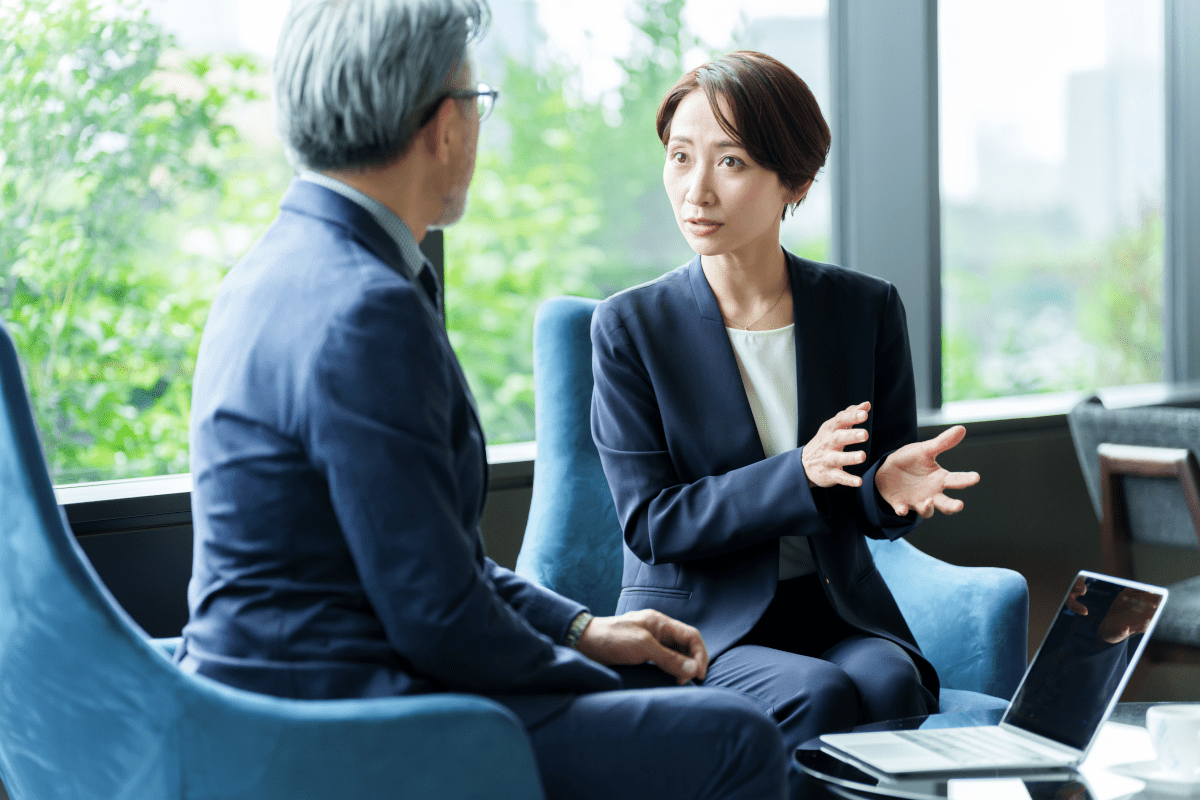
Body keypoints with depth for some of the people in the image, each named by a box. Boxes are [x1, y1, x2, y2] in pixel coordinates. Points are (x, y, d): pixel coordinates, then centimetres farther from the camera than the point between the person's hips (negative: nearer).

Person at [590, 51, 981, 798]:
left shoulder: (867, 308, 3)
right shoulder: (630, 326, -4)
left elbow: (874, 510, 8)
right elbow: (650, 523, -8)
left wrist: (890, 485, -18)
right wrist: (800, 476, -22)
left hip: (839, 614, 2)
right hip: (696, 625, -2)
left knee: (889, 684, -30)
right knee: (815, 697, -31)